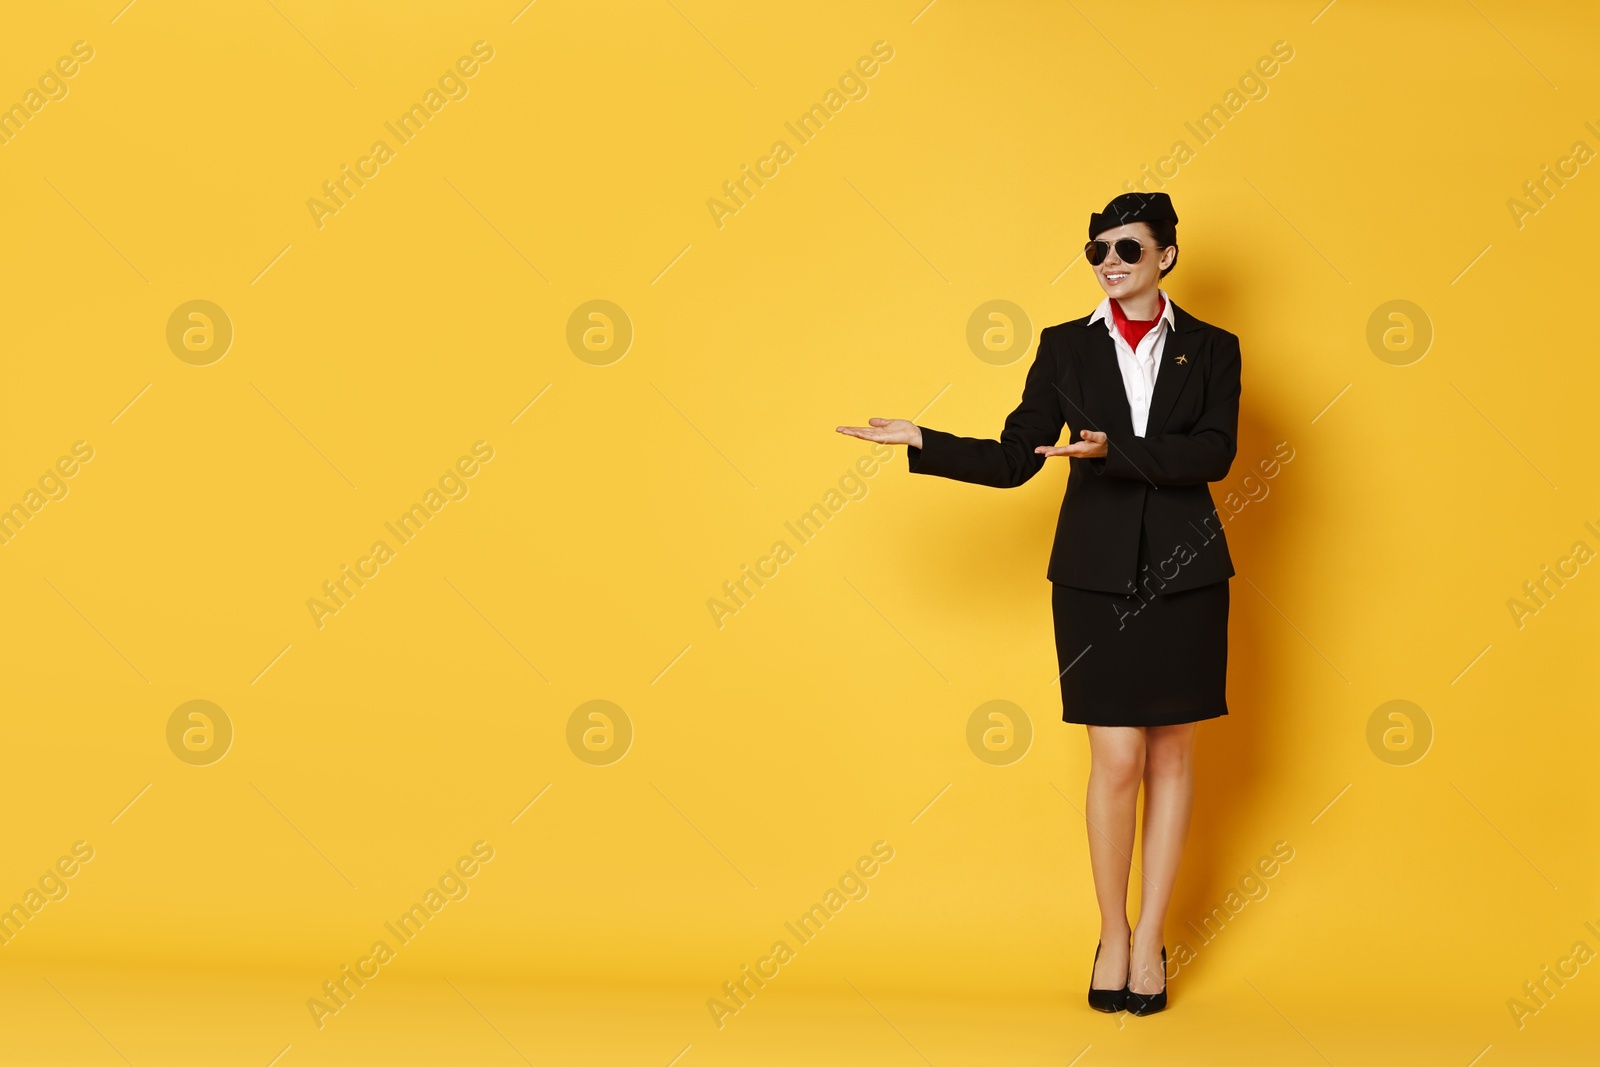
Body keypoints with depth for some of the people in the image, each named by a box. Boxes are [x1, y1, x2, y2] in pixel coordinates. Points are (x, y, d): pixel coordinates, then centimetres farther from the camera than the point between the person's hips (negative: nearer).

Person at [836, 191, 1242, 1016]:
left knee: (1171, 756, 6)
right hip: (1096, 575, 0)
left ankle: (1150, 938, 18)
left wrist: (1113, 448, -23)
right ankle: (1112, 935, 14)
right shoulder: (1065, 347, 7)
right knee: (1117, 761, -3)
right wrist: (921, 444, -6)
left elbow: (1214, 454, -12)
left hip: (1184, 573, 1)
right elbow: (1012, 461, 5)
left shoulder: (1211, 350, 4)